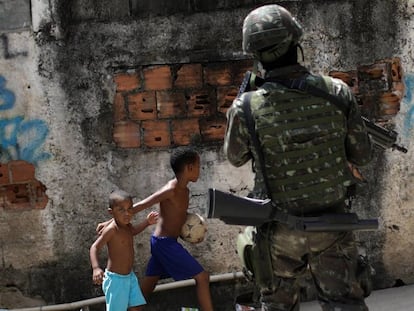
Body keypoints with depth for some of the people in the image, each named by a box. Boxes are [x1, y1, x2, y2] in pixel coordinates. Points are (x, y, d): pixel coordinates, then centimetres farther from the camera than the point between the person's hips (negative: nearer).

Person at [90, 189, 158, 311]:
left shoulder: (127, 225, 3)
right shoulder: (112, 229, -22)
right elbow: (95, 247, -28)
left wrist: (147, 222, 17)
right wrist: (96, 268, -42)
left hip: (129, 276, 8)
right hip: (116, 278, -8)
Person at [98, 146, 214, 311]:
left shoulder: (184, 191, 7)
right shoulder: (170, 190, -21)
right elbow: (139, 206, -22)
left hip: (163, 242, 10)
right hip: (165, 243, -10)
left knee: (149, 284, 16)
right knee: (202, 277, -7)